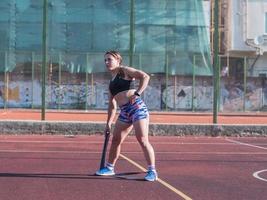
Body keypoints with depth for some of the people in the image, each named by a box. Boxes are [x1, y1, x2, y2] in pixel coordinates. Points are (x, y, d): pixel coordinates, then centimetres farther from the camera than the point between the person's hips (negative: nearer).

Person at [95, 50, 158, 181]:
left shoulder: (124, 70, 1)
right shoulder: (111, 82, 22)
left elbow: (145, 76, -11)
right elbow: (112, 105, 26)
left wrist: (137, 93, -19)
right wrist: (108, 123, 23)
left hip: (137, 107, -8)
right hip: (124, 112, 8)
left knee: (142, 140, -13)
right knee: (115, 140, 13)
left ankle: (152, 171, -7)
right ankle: (109, 168, 28)